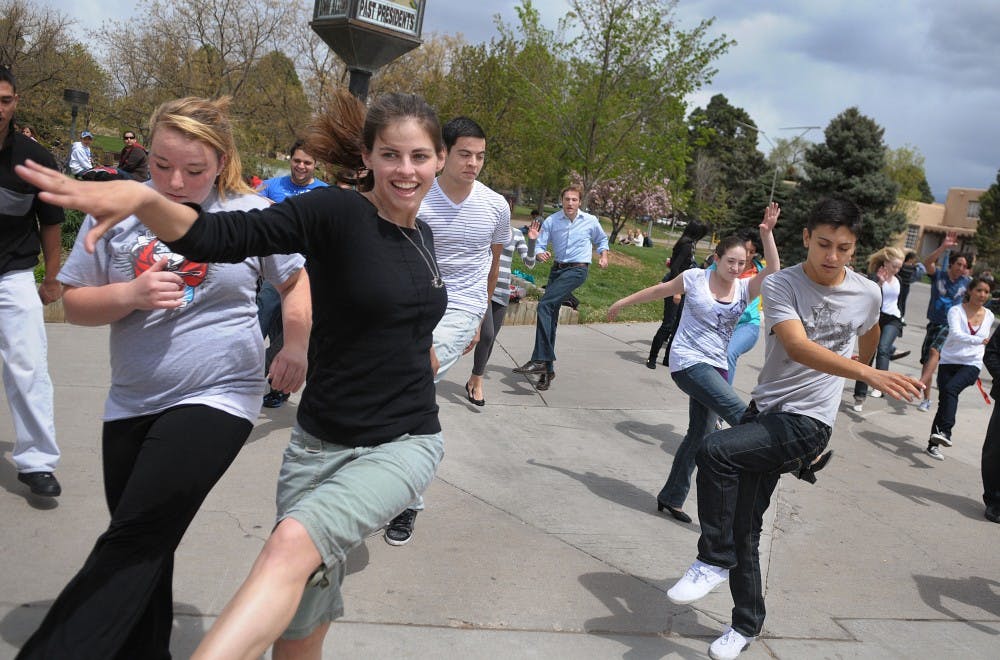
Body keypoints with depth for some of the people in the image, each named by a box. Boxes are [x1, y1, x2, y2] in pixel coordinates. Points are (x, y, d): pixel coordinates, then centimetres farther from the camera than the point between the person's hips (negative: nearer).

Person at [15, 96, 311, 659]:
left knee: (134, 541, -9)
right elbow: (75, 305, 3)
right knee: (144, 548, 15)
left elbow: (300, 278, 7)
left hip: (218, 397, -4)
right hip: (132, 402, 4)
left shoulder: (251, 213, -6)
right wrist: (132, 295, -16)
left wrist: (297, 346, -6)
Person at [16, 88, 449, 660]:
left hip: (406, 442, 2)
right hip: (323, 442, -1)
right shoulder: (336, 212, -10)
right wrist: (140, 196, -41)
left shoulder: (423, 235, 7)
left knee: (294, 542, -30)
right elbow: (220, 236, -25)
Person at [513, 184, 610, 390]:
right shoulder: (551, 221, 1)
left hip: (577, 270, -4)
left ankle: (540, 360, -27)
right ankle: (547, 369, 16)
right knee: (551, 318, 5)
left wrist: (603, 256, 4)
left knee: (545, 304, -24)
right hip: (557, 269, 4)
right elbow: (540, 246, -2)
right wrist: (540, 254, -24)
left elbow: (602, 239, 20)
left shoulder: (591, 221, 1)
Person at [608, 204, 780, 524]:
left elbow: (773, 272, -18)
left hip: (716, 366, 5)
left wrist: (767, 234, -27)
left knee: (701, 433, 9)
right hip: (687, 362, -5)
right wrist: (623, 302, 18)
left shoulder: (745, 289, 1)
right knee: (738, 410, -21)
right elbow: (660, 290, 9)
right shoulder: (696, 279, -5)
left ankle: (671, 497, 20)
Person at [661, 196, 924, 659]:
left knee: (716, 450, -29)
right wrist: (870, 375, -38)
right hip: (764, 409, 3)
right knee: (743, 529, 9)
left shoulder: (868, 294, -3)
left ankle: (713, 561, -13)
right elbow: (798, 347, -27)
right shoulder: (779, 286, -10)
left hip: (807, 421, -2)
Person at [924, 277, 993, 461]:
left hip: (971, 365, 1)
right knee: (945, 398, -3)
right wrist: (980, 340, -37)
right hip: (949, 361, -1)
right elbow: (955, 334, -25)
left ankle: (944, 432, -35)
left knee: (951, 388, -28)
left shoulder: (989, 316, 8)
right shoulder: (956, 311, -6)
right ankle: (934, 443, 8)